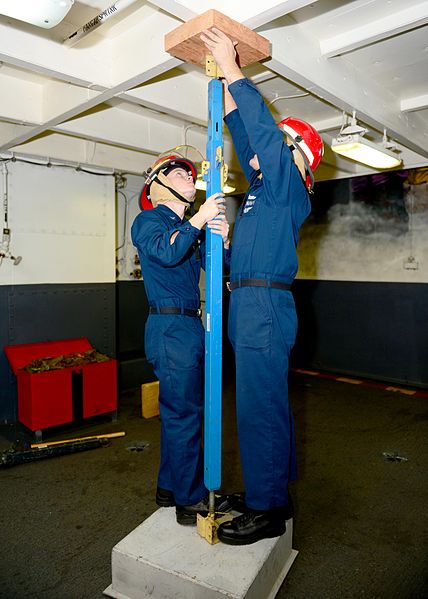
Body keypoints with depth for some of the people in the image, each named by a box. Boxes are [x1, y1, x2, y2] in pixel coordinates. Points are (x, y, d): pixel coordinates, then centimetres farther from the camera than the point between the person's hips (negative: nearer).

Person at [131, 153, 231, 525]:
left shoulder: (189, 226, 19)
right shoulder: (149, 220, -2)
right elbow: (165, 252, -23)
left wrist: (223, 240, -10)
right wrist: (199, 221, -21)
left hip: (190, 326, 8)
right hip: (170, 326, -8)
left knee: (178, 410, 14)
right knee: (184, 413, -4)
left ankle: (170, 488, 29)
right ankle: (190, 501, 9)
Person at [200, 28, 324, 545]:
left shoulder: (288, 186, -1)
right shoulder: (265, 185, 22)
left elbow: (264, 131, -12)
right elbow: (248, 142, 32)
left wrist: (233, 72, -4)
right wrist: (230, 101, 29)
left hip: (264, 307, -10)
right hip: (250, 307, 10)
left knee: (259, 409, -6)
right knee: (268, 405, 13)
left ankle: (265, 511, 6)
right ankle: (274, 495, 26)